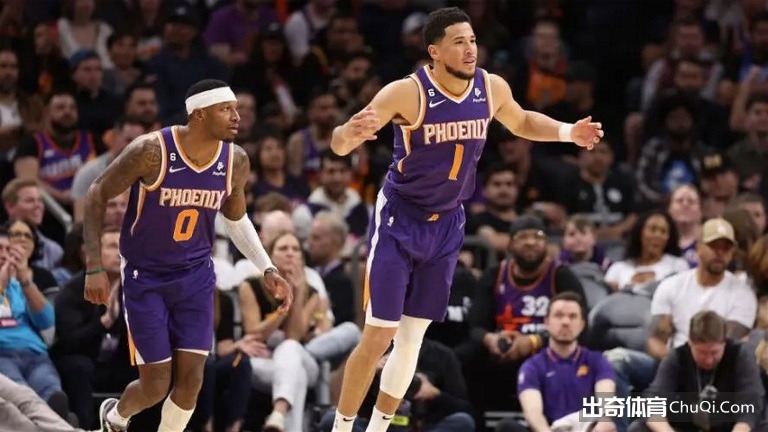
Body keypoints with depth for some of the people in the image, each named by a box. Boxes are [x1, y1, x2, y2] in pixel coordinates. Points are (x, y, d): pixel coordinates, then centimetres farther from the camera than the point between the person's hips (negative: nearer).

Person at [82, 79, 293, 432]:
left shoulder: (236, 161, -9)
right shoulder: (151, 151, -24)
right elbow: (97, 196, -13)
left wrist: (268, 270, 3)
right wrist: (95, 267, -18)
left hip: (196, 275, 4)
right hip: (145, 276, -4)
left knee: (191, 380, -6)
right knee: (156, 385, -3)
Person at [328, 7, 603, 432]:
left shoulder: (492, 88, -7)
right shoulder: (407, 93, -23)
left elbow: (522, 123, 17)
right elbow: (339, 146, -27)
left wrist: (568, 132, 1)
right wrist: (350, 132, -50)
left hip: (446, 224, 5)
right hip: (399, 221, -5)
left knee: (412, 338, 11)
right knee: (378, 336, -8)